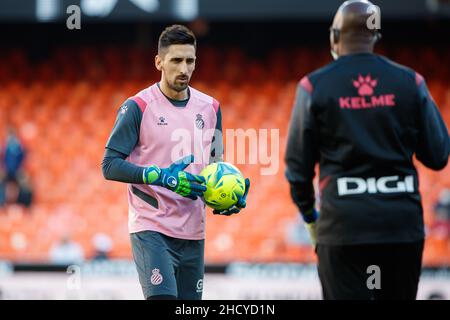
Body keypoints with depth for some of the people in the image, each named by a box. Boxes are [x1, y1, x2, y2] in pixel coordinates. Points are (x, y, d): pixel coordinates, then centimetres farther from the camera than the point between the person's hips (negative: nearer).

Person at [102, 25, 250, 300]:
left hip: (193, 231, 6)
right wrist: (163, 177, -21)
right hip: (151, 227, -6)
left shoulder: (209, 108, 10)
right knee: (163, 297, -21)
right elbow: (110, 165, -9)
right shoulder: (138, 107, -7)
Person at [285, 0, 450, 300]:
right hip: (403, 223, 2)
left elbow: (298, 164, 1)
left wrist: (309, 215, 16)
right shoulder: (410, 82, 2)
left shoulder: (314, 85, -1)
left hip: (343, 226, -2)